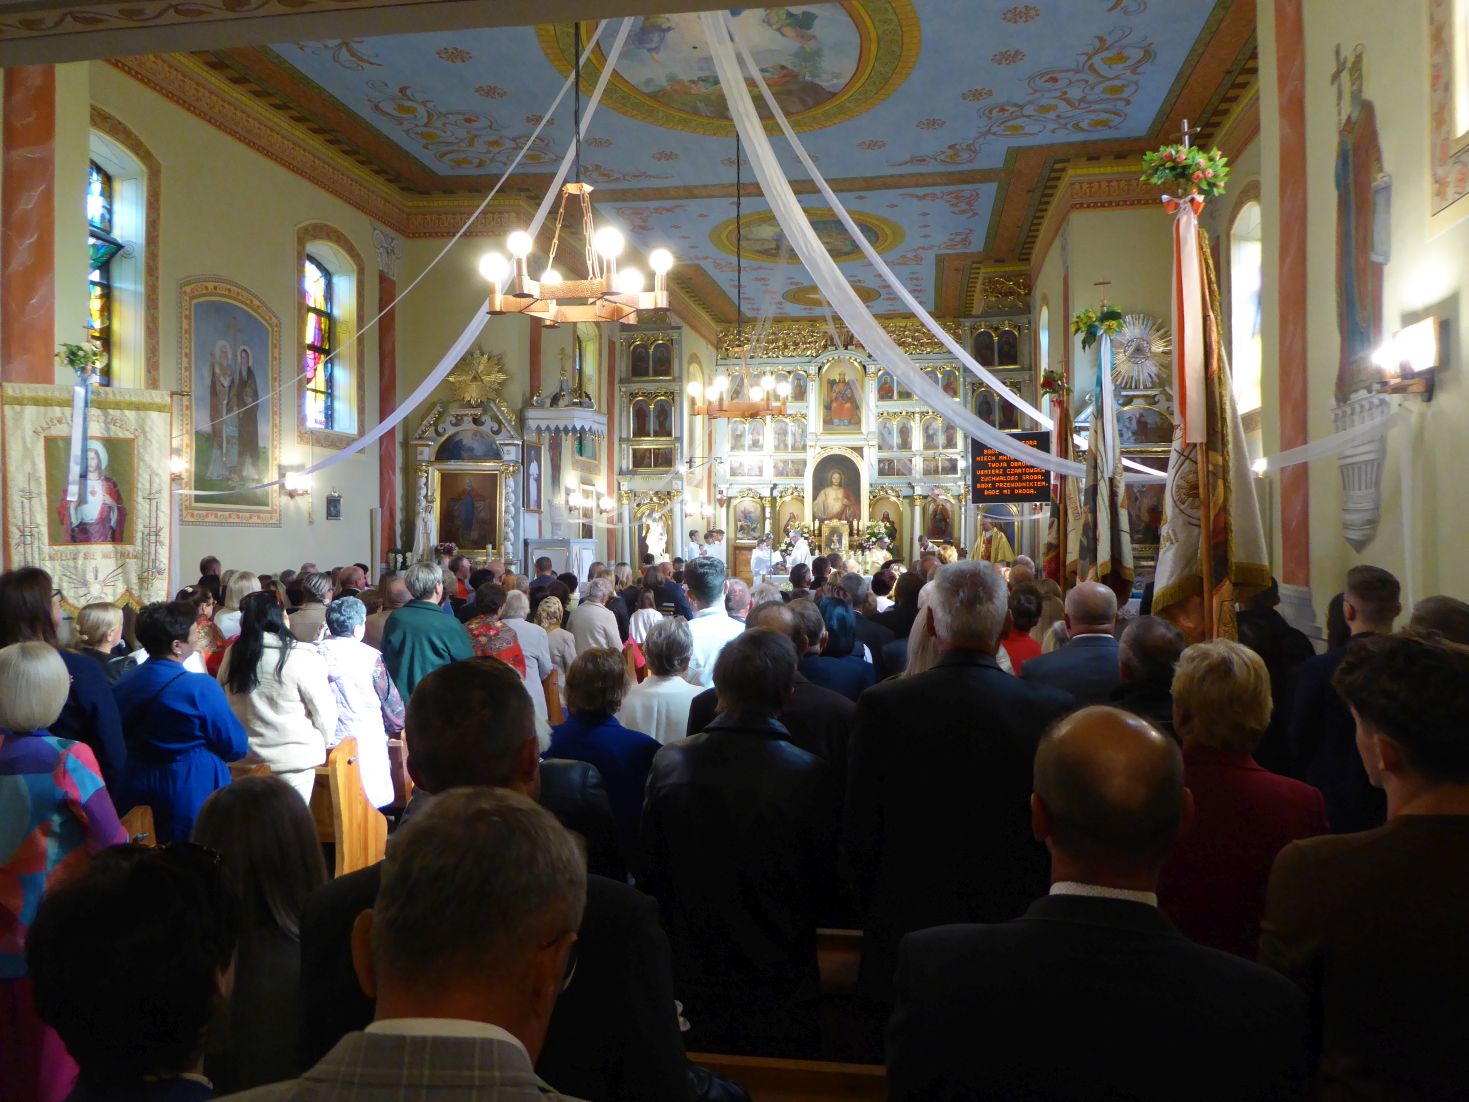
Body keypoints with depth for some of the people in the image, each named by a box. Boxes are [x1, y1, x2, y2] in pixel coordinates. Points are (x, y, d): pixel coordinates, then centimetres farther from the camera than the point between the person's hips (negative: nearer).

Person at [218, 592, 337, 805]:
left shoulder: (232, 655, -3)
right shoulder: (300, 657, -16)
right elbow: (324, 709, -11)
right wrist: (323, 743, 7)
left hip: (245, 755, 4)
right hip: (294, 757, -4)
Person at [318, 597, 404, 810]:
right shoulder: (368, 657, -13)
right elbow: (390, 698, -5)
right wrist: (398, 725, 13)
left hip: (328, 741, 4)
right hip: (365, 741, -4)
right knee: (373, 797, 6)